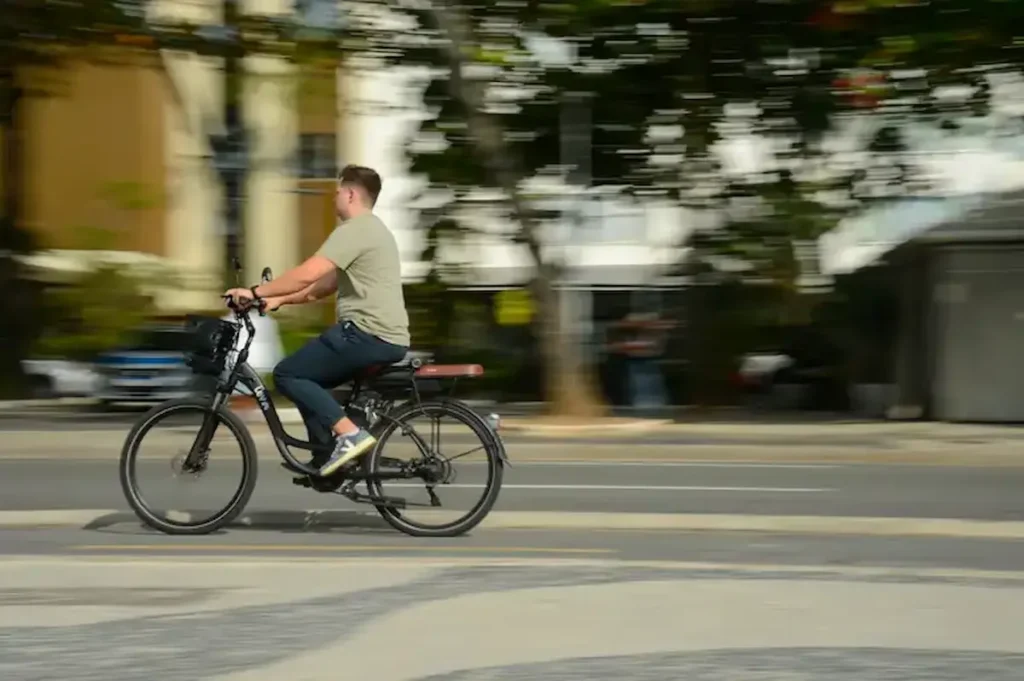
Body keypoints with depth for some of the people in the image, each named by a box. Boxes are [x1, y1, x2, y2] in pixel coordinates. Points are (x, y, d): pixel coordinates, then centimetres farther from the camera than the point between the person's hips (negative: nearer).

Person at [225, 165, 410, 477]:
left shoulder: (355, 229, -11)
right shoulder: (371, 229, 23)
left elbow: (307, 274, -20)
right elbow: (327, 284, 24)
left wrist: (255, 292, -13)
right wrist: (280, 299, 17)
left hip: (368, 334, -10)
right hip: (388, 338, 10)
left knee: (287, 374, -6)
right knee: (306, 378, 20)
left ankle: (349, 435, -16)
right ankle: (327, 461, 13)